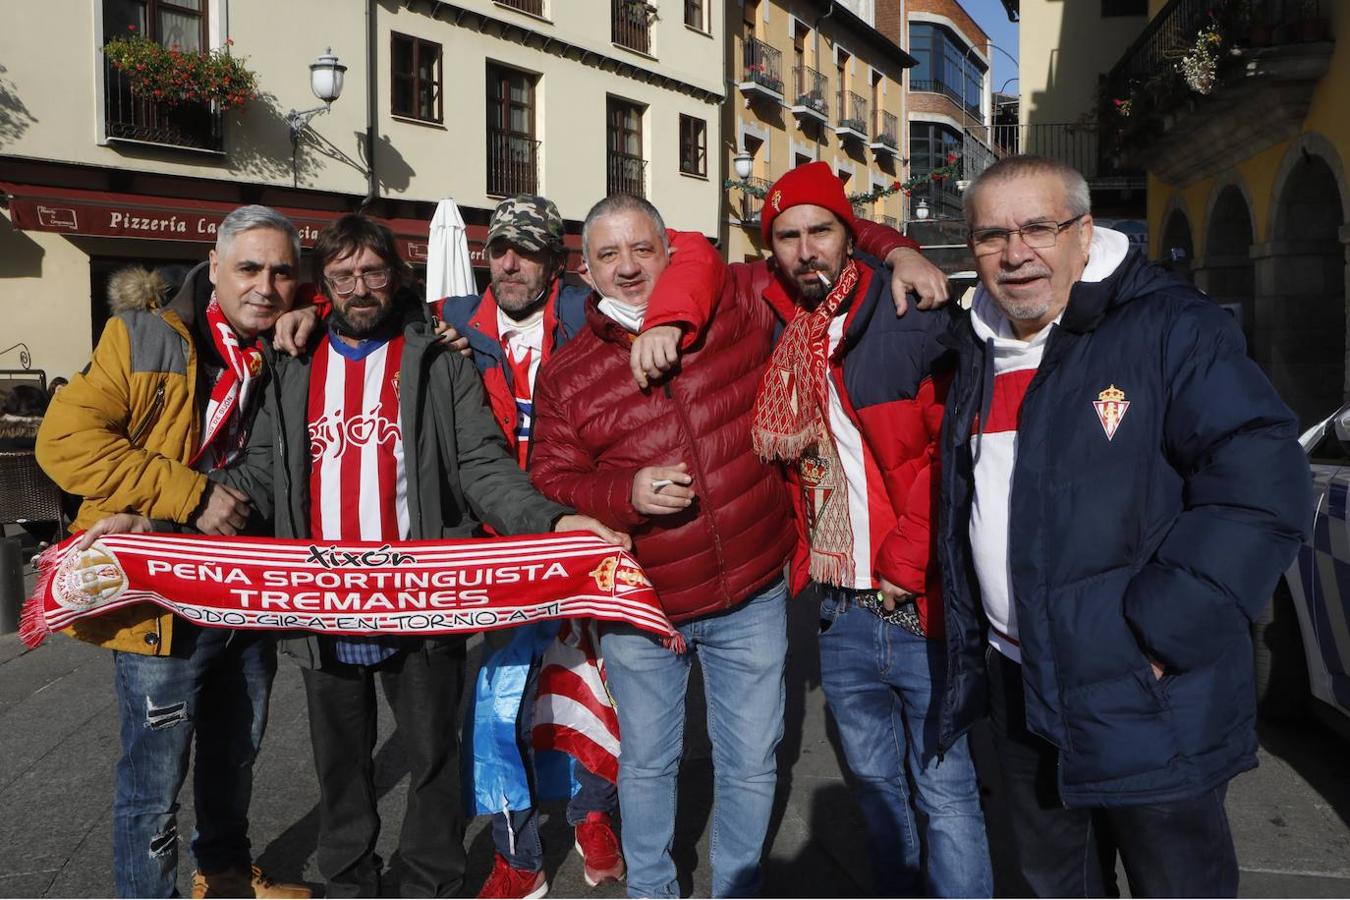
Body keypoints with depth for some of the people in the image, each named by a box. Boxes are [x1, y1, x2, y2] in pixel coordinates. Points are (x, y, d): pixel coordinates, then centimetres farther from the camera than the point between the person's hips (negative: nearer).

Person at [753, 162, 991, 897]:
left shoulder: (913, 322, -10)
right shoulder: (773, 327, 4)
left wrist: (904, 564, -13)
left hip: (922, 607, -5)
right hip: (840, 611, 5)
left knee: (945, 790, 5)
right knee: (873, 780, 19)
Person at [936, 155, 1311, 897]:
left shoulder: (1169, 329, -14)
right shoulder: (980, 354, 8)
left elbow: (1261, 486, -22)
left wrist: (1159, 636, -23)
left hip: (1144, 698, -6)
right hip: (1016, 684, 6)